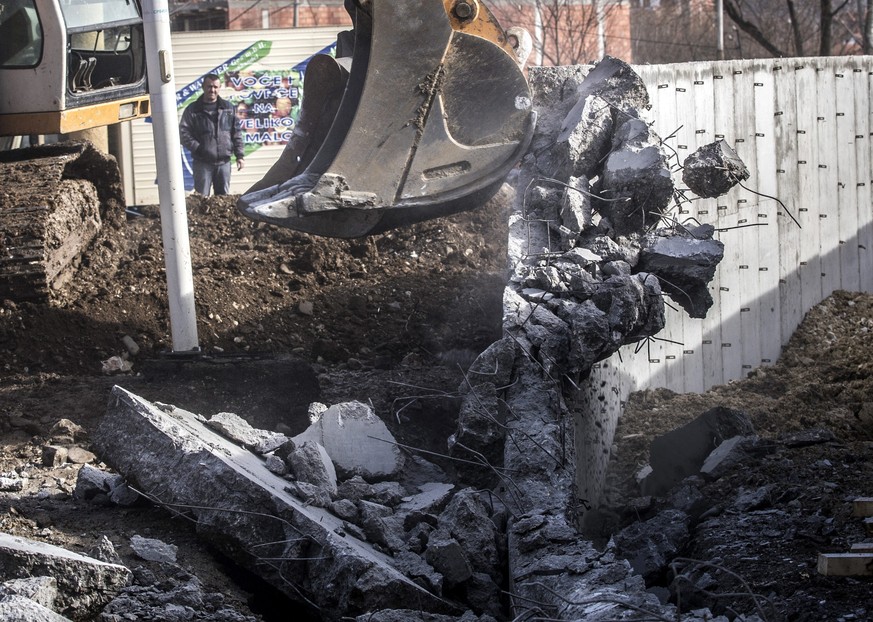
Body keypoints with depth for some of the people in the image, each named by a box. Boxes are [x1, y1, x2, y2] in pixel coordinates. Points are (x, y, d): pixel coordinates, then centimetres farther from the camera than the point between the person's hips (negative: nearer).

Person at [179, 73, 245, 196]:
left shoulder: (228, 108, 9)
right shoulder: (193, 110, 0)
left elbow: (237, 133, 9)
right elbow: (184, 133, -5)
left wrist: (239, 155, 4)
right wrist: (197, 148, -16)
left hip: (224, 162, 3)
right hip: (202, 163, -3)